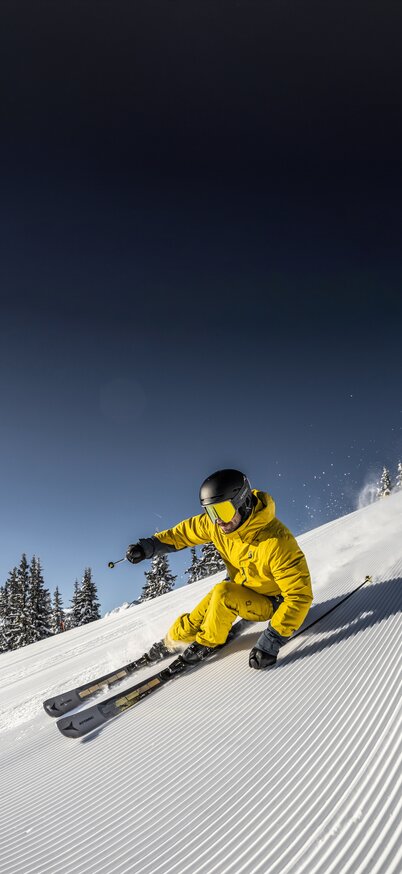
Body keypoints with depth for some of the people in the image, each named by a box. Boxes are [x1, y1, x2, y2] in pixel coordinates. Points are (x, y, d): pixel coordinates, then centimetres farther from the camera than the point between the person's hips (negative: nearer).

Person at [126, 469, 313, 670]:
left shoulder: (276, 542, -38)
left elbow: (299, 595, -34)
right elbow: (187, 531, 1)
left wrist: (272, 641, -39)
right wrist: (150, 545, -8)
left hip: (270, 603, -6)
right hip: (240, 588, 6)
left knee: (224, 594, -28)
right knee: (197, 618, -5)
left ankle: (207, 643, -3)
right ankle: (171, 642, 25)